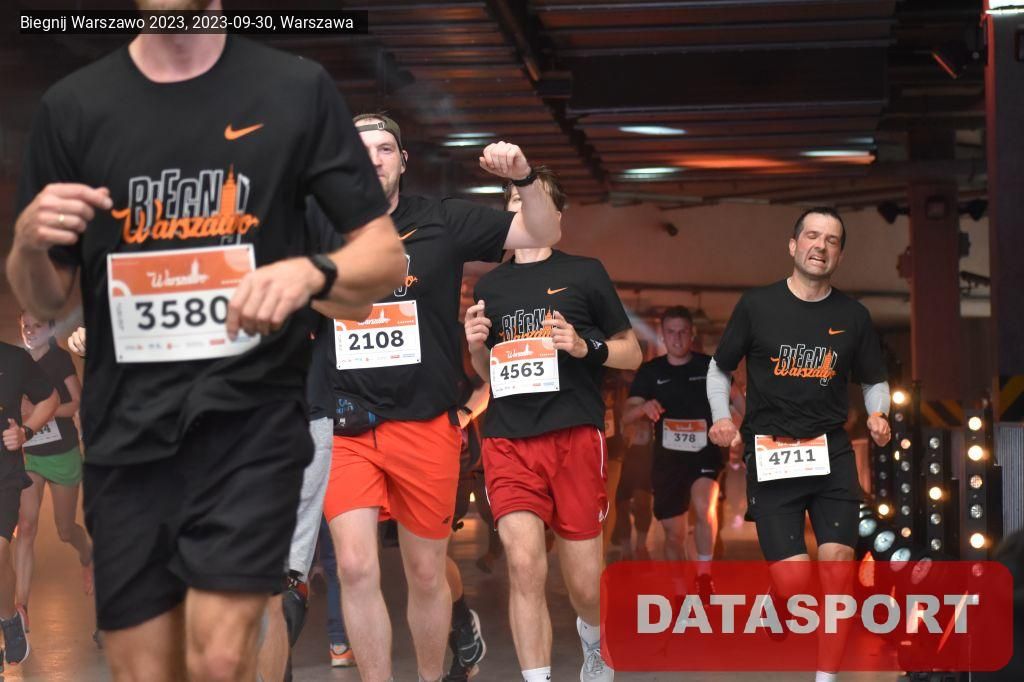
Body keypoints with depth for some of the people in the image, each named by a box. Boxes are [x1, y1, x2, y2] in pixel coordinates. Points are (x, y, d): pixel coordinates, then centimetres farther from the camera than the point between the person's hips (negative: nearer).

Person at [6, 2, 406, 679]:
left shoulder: (298, 89, -1)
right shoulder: (74, 106, 5)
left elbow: (386, 256, 1)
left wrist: (311, 272, -20)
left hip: (251, 414, -2)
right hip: (127, 430, 3)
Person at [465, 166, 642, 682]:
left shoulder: (584, 273, 6)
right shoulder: (490, 285, 15)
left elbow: (632, 354, 8)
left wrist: (585, 347, -11)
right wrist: (476, 345, 1)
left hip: (575, 439, -2)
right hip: (508, 443, 2)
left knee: (585, 585, 2)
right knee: (524, 564, -16)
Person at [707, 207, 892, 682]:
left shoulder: (853, 316, 7)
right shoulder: (757, 305, 0)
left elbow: (874, 380, 19)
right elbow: (719, 368, 11)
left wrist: (877, 414, -2)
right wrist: (721, 417, -4)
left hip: (832, 454, 2)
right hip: (769, 455, -2)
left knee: (837, 564, -9)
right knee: (792, 581, -11)